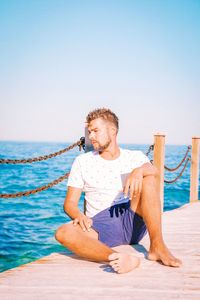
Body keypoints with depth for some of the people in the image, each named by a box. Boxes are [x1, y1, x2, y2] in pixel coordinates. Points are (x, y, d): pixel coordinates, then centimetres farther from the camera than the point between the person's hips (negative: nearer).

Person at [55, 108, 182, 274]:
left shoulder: (135, 157, 11)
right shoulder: (82, 162, 11)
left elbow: (154, 170, -11)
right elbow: (70, 203, 6)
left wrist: (139, 170, -34)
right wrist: (79, 215, -17)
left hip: (133, 222, 0)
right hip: (100, 227, 0)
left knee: (148, 178, -21)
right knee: (63, 233, -30)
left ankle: (157, 246, -26)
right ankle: (118, 258, -51)